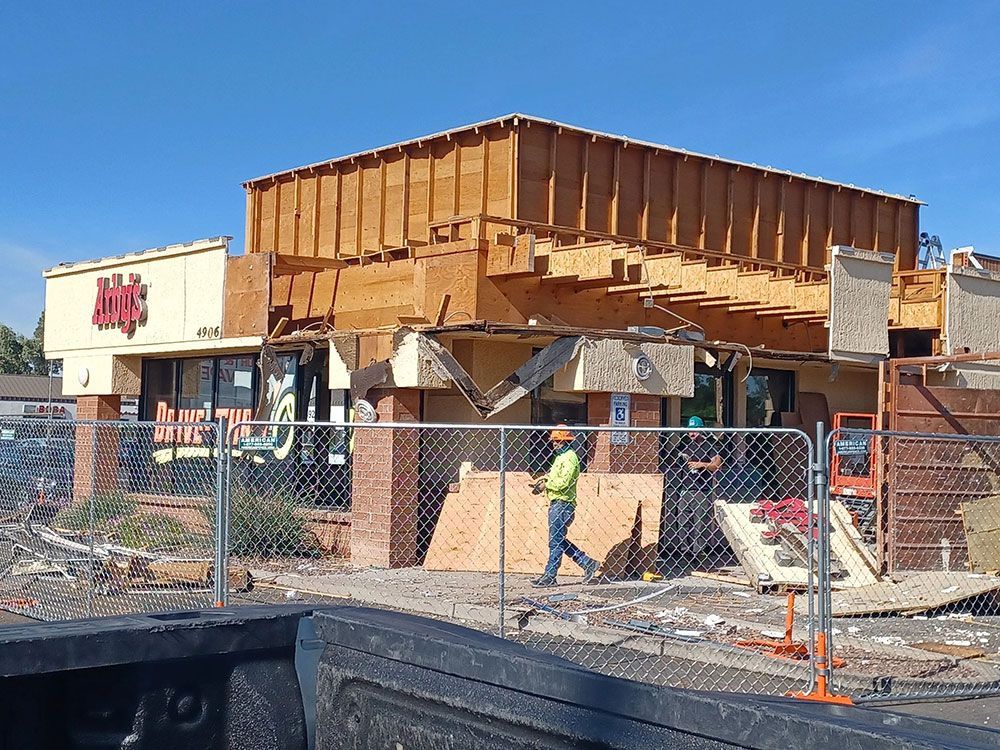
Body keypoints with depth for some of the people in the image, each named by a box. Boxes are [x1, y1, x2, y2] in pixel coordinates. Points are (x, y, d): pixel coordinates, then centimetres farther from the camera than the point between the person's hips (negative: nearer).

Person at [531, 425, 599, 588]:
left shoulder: (570, 457, -11)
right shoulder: (560, 456, 20)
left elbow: (563, 482, -21)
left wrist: (546, 484, -11)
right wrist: (544, 482, 4)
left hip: (563, 504, -10)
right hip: (556, 503, 10)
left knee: (555, 541, -5)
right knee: (559, 541, 13)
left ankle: (549, 577, -1)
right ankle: (588, 563, 18)